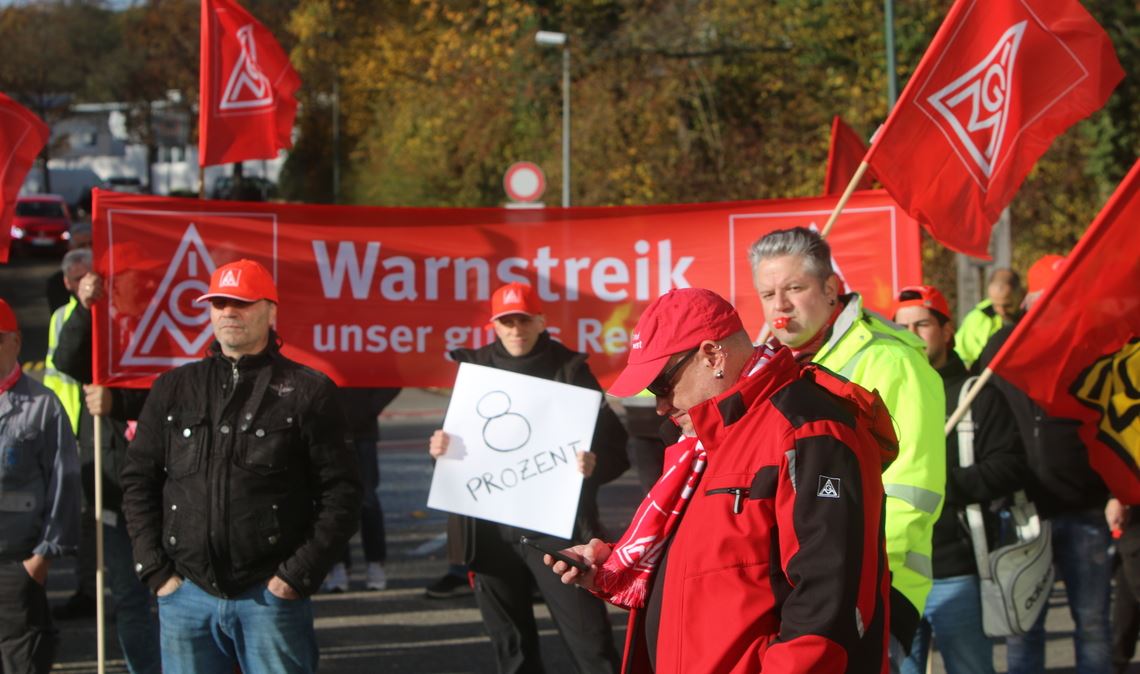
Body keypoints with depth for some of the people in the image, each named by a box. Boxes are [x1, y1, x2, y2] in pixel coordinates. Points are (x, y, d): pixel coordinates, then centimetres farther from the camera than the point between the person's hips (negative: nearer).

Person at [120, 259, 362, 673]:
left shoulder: (307, 391, 2)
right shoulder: (173, 390, 12)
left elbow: (340, 492, -1)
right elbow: (138, 481, 13)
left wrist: (300, 574, -7)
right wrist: (155, 571, 4)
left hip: (271, 596, -3)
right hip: (186, 594, 3)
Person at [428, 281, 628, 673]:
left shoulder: (569, 369, -1)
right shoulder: (475, 368, 9)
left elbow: (614, 444, -4)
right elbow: (457, 435, 14)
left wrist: (595, 464, -26)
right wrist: (440, 447, -10)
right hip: (492, 528, 4)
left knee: (589, 641, -6)